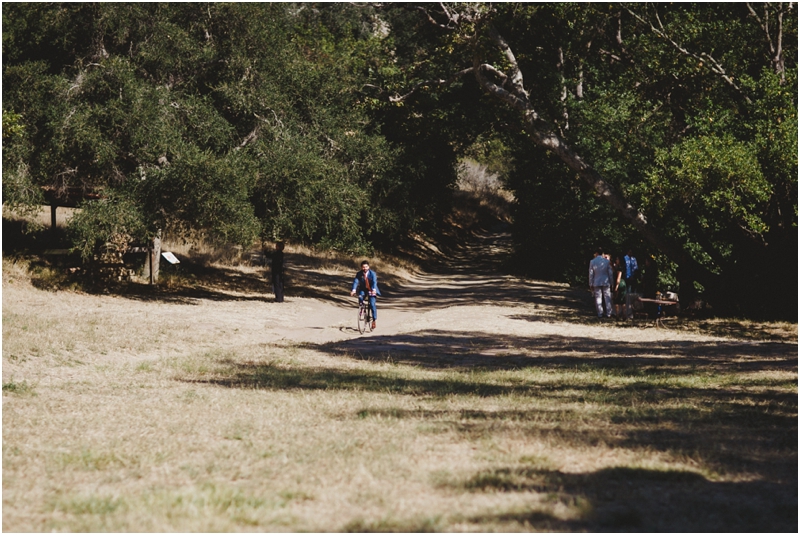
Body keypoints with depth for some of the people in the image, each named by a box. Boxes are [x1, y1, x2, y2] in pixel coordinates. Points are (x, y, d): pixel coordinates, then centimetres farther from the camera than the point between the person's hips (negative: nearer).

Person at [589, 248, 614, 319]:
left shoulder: (592, 262, -4)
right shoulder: (607, 261, -2)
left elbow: (591, 274, -1)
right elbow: (610, 273, 1)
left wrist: (590, 284, 6)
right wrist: (611, 282, 10)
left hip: (596, 282, 0)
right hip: (606, 282, 0)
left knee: (598, 298, 4)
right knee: (607, 298, 5)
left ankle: (600, 314, 2)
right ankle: (608, 313, 3)